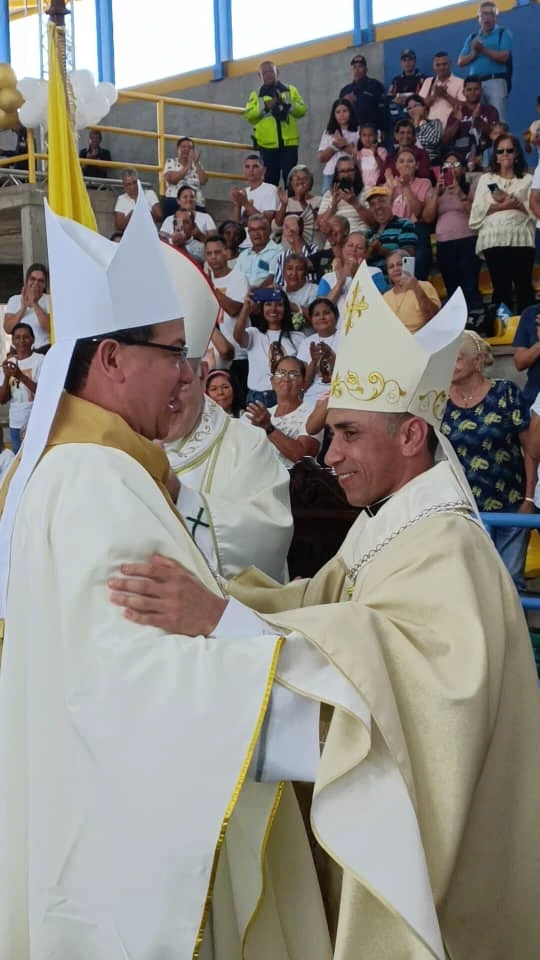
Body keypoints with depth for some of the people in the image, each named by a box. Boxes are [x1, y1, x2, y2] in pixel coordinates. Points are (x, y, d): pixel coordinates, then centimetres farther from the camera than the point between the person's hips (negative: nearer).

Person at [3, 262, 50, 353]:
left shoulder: (49, 301, 1)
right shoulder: (14, 300, 10)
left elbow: (50, 328, -14)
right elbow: (8, 329, -2)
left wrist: (34, 304, -15)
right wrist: (23, 307, -10)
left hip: (43, 350, -2)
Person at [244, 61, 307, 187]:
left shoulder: (290, 90, 13)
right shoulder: (256, 95, 10)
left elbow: (302, 110, 3)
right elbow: (248, 115, -4)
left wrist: (287, 104, -13)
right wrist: (265, 106, -17)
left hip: (289, 142, 0)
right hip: (267, 144, 0)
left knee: (291, 177, -2)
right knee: (270, 178, 3)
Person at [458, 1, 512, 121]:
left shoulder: (503, 33, 7)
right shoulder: (472, 37, 19)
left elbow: (504, 57, -8)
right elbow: (461, 62, 12)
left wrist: (483, 50, -10)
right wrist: (474, 54, -5)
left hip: (495, 81, -4)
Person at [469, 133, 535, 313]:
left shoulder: (527, 179, 13)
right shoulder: (486, 179, 16)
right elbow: (477, 210, 6)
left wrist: (516, 204, -10)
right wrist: (499, 206, -7)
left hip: (521, 238, -1)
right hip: (494, 239, 1)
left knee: (523, 286, -5)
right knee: (500, 287, 1)